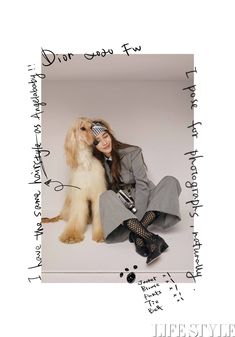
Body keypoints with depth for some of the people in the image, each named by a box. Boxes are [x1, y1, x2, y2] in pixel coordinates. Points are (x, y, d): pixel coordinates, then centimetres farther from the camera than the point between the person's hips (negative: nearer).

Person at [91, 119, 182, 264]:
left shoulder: (132, 152, -10)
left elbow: (142, 185, -16)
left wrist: (137, 215, -26)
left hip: (143, 201, -1)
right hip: (122, 206, 1)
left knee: (170, 181, -25)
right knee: (106, 197, -31)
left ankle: (138, 233, -38)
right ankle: (152, 239, -44)